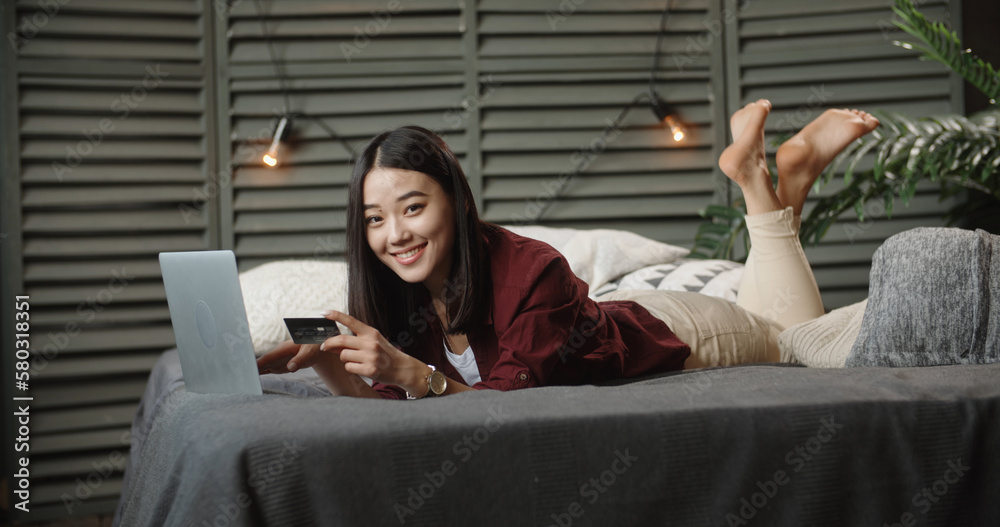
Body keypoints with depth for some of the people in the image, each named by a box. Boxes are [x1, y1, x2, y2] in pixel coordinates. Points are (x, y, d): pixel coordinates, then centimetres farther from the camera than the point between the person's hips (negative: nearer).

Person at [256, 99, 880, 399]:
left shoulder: (532, 270, -41)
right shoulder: (399, 297, -23)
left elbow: (516, 393, -40)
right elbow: (388, 403, -21)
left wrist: (412, 373, -54)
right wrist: (325, 365, -38)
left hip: (673, 333, -5)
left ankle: (773, 185, 23)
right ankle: (771, 186, 30)